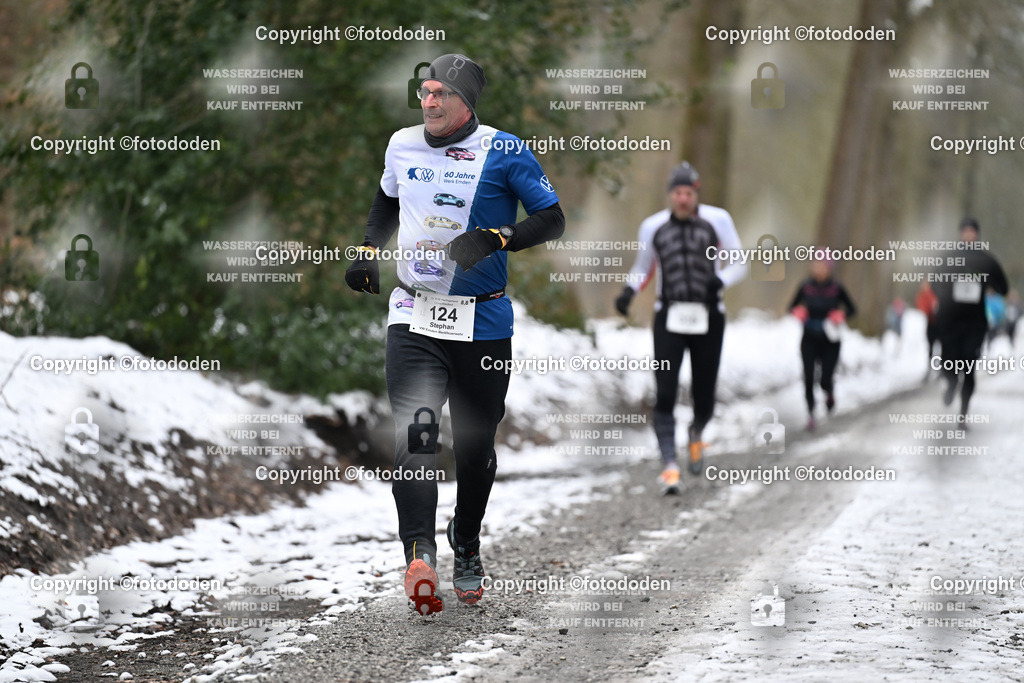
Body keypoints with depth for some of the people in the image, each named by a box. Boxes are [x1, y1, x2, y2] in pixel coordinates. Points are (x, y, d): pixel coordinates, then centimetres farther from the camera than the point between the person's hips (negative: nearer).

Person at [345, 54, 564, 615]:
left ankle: (466, 548, 32)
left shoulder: (503, 152, -6)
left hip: (482, 322, -2)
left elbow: (552, 220, -6)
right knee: (412, 433, -18)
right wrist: (367, 253, 11)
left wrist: (494, 238, -22)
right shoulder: (402, 146, 7)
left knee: (475, 447, 8)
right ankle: (419, 556, -31)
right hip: (413, 317, 2)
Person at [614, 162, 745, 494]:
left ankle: (696, 432, 40)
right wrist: (629, 291, -2)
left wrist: (720, 281, -17)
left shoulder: (717, 220, 1)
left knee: (704, 395, 4)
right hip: (669, 319, 0)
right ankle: (669, 464, -17)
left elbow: (739, 265, 4)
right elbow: (642, 268, 19)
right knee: (665, 393, -14)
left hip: (708, 319, 0)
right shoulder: (653, 227, 6)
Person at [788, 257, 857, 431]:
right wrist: (797, 312, -11)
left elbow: (852, 309, 5)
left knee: (825, 381, -4)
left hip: (830, 341, -1)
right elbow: (792, 307, 11)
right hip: (810, 340, 1)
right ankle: (810, 415, 7)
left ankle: (829, 392, 34)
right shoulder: (805, 287, -2)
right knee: (808, 379, -7)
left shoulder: (836, 288, -5)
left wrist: (841, 316, -14)